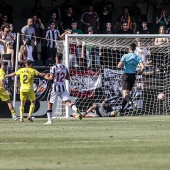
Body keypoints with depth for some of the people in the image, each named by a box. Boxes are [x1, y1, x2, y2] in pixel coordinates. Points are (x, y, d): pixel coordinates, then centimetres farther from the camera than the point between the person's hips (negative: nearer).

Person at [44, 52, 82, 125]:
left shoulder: (53, 68, -10)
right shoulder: (65, 68, 6)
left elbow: (51, 78, -17)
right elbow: (68, 78, 11)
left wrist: (46, 77, 3)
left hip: (55, 87, -4)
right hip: (63, 87, 4)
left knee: (50, 104, 10)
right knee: (68, 102, -5)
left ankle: (49, 120, 9)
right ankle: (76, 110, -35)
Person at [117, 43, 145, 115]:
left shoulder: (125, 56, -6)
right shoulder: (137, 57, 1)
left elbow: (119, 66, -13)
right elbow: (143, 67, -10)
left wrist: (122, 63, 9)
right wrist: (140, 72, 11)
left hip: (126, 75, -4)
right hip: (133, 76, 4)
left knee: (125, 93, -14)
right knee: (127, 93, 17)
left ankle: (132, 104, -44)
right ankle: (121, 110, 21)